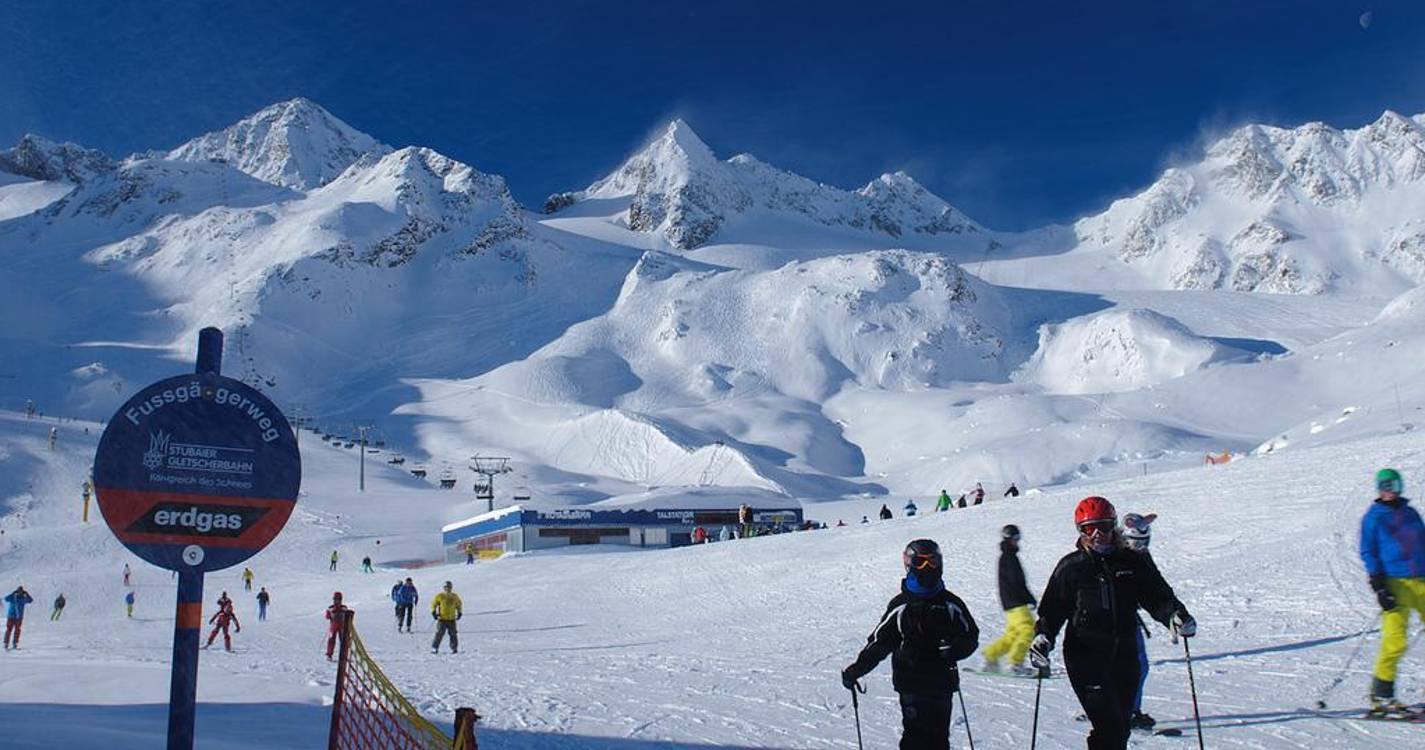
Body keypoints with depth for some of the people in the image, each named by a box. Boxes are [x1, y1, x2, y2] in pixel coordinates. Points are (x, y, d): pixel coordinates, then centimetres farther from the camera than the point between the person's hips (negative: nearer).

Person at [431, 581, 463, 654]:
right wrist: (434, 612, -3)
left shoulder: (455, 597, 8)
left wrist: (459, 612, 16)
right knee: (439, 634, -9)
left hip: (452, 619, 3)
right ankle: (434, 648, -2)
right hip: (442, 619, -3)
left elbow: (458, 605, 24)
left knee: (453, 634, 2)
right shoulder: (440, 596, -2)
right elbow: (433, 604, 6)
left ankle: (454, 648, 12)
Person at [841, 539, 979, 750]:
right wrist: (856, 670, 0)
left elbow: (971, 637, 7)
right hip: (911, 683, -1)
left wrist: (954, 649, -15)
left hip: (941, 683, 1)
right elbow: (879, 642, 6)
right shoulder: (901, 605, 3)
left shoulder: (950, 604, 6)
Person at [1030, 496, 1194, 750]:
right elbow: (1052, 609, 7)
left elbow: (1158, 597, 10)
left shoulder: (1132, 563, 8)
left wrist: (1175, 615, -10)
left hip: (1124, 655, 3)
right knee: (1108, 724, -15)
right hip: (1085, 655, -3)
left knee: (1121, 726, 10)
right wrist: (1043, 637, -9)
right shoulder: (1071, 567, 3)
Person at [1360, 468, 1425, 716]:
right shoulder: (1373, 517, 2)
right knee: (1395, 641, -13)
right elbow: (1368, 553, -1)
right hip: (1395, 584, -5)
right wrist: (1380, 587, -10)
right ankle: (1381, 695, -2)